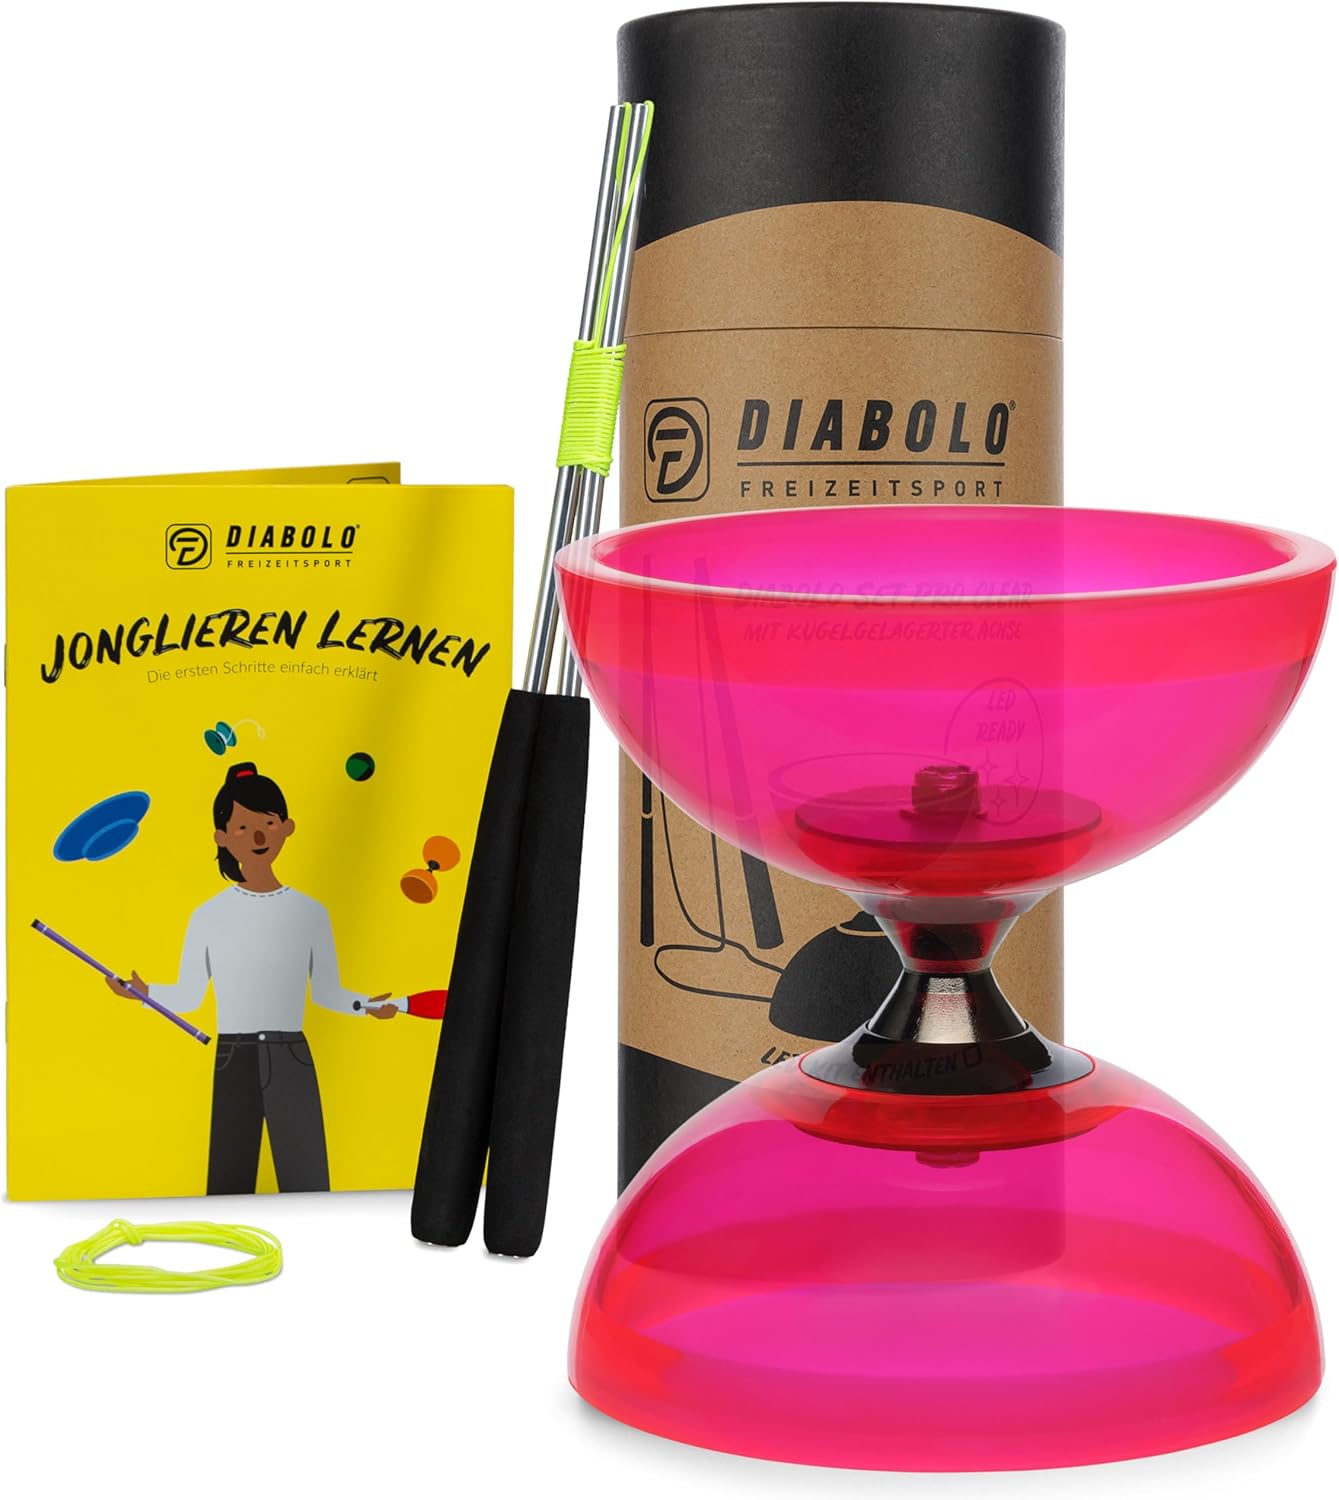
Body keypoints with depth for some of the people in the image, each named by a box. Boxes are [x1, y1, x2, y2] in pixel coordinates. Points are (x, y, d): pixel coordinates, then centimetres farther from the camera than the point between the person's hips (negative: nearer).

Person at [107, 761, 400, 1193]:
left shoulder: (310, 913, 4)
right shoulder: (208, 916, 2)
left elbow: (326, 993, 8)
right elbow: (188, 997, 1)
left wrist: (366, 1005, -9)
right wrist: (146, 992, -16)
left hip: (290, 1060, 0)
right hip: (234, 1059, 0)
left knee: (305, 1179, -2)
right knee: (230, 1179, 1)